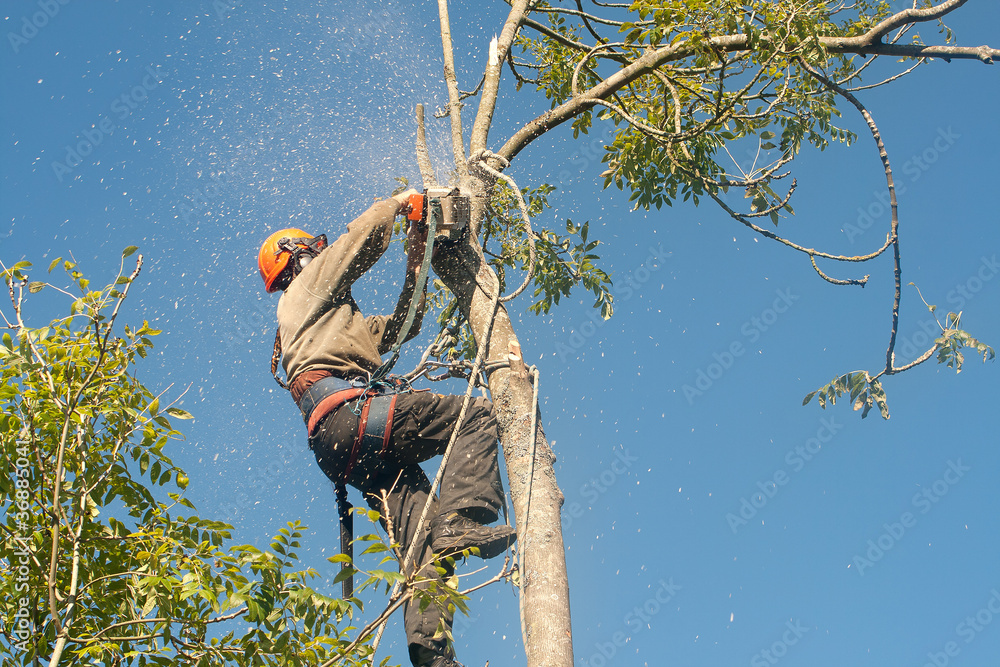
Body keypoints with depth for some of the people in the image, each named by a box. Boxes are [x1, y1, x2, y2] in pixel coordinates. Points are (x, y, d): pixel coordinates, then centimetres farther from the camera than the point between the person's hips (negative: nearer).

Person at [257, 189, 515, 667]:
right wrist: (398, 203, 26)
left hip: (343, 454, 8)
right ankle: (459, 521, -33)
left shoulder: (341, 321, 42)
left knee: (423, 541, -7)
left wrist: (416, 261, 38)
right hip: (346, 410, -8)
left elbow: (402, 325, 43)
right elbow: (364, 236, 7)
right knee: (477, 415, -15)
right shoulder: (308, 287, 18)